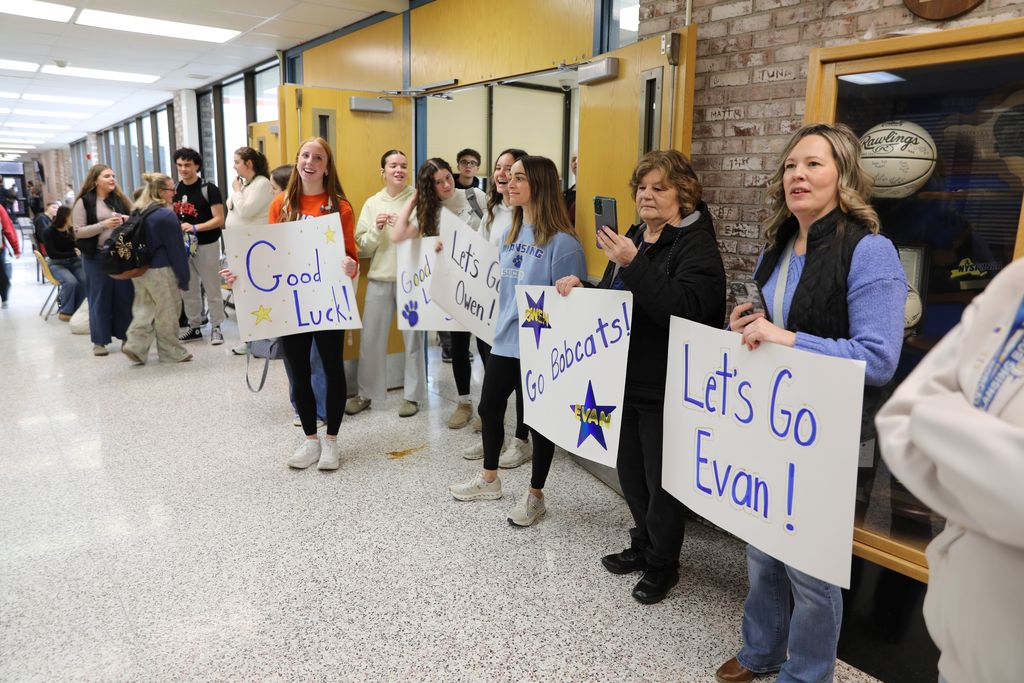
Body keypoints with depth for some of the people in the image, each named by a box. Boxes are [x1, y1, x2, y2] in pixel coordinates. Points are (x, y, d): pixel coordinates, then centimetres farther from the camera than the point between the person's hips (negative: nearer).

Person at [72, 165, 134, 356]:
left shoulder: (119, 199, 10)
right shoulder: (84, 202, -2)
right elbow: (78, 232, -8)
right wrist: (104, 225, -18)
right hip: (97, 256, -4)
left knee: (125, 295, 5)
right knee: (100, 297, 2)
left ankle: (126, 335, 17)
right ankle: (99, 341, 11)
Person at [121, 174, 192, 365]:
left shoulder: (138, 212, 9)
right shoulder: (166, 215, -15)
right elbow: (176, 249, -14)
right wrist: (184, 278, -10)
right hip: (160, 271, -7)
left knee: (145, 309, 17)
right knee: (167, 313, 4)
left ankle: (135, 346, 8)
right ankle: (172, 353, 13)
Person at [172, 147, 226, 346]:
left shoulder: (208, 189, -7)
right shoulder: (174, 190, 9)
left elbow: (219, 220, -12)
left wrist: (195, 227, -22)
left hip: (206, 245, -5)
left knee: (212, 289, 0)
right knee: (188, 290, 10)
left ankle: (216, 327, 8)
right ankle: (194, 327, 20)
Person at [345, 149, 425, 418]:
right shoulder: (372, 203, 7)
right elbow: (363, 247, 6)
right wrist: (376, 229, -11)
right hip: (379, 279, 3)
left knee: (413, 339, 6)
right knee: (370, 338, 9)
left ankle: (412, 395, 21)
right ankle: (366, 393, 25)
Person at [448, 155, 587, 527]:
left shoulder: (562, 242, -17)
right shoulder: (512, 234, 7)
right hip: (505, 340, 8)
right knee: (489, 409, 18)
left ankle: (535, 495, 27)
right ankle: (489, 480, 39)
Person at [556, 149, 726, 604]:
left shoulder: (696, 244, -13)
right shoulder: (635, 237, 12)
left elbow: (685, 309, -28)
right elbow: (613, 298, 21)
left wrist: (634, 264, -30)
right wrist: (581, 290, 2)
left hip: (666, 388, -8)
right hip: (625, 379, 8)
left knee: (661, 480, 7)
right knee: (630, 472, 18)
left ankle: (662, 563, 28)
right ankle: (643, 545, 39)